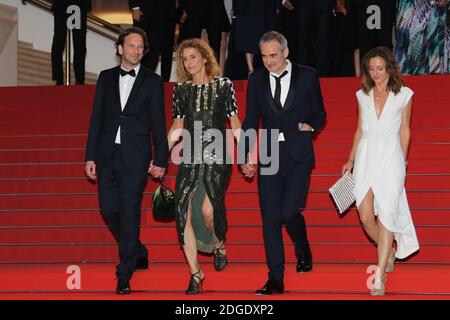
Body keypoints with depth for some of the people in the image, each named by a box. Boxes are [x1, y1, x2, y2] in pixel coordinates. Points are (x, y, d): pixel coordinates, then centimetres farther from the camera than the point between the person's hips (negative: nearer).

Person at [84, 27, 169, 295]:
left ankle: (125, 275, 4)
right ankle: (138, 253, 28)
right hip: (107, 155, 4)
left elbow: (158, 123, 2)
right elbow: (96, 119, 10)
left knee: (130, 213, -4)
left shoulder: (152, 81, 3)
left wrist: (161, 160, -2)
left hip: (135, 156, -3)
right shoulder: (106, 78, 10)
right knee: (109, 209, 5)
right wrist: (90, 157, 5)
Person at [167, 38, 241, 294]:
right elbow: (177, 127, 14)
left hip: (217, 158, -3)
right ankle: (195, 273, -1)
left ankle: (219, 245, 15)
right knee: (184, 211, -9)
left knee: (209, 210, -19)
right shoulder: (182, 89, 11)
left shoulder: (223, 85, 2)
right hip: (191, 158, 3)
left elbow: (235, 123, 3)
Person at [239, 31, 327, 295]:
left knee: (289, 211, -14)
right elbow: (251, 122, 10)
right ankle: (276, 280, 6)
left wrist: (310, 126, -10)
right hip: (269, 157, 3)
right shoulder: (257, 80, 8)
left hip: (299, 157, -3)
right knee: (270, 218, 0)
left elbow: (320, 114, 12)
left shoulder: (308, 76, 3)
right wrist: (247, 157, 0)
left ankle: (304, 252, 19)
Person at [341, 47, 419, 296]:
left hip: (390, 158, -3)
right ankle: (389, 253, 25)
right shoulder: (363, 95, 11)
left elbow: (405, 130, 10)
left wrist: (403, 160, 12)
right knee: (366, 216, -3)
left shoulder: (404, 95, 3)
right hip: (365, 157, 3)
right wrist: (351, 161, 15)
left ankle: (379, 276, -6)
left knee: (386, 214, -8)